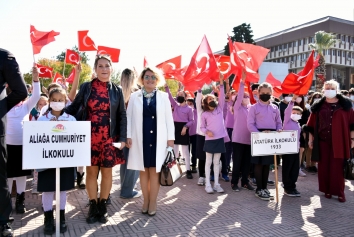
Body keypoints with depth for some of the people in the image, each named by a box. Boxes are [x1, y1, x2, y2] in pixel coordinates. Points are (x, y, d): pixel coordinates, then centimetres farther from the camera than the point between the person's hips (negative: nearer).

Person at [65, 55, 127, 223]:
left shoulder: (116, 90, 4)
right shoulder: (86, 87, 4)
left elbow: (122, 115, 4)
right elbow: (74, 107, 7)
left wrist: (122, 138, -3)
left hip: (109, 138, 0)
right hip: (90, 137, 0)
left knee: (107, 171, 7)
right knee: (91, 171, 7)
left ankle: (102, 206, 22)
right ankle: (93, 207, 21)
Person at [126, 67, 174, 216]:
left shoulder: (163, 97, 5)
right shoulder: (134, 96, 5)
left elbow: (169, 119, 3)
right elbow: (129, 117, 4)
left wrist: (170, 138, -2)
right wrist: (128, 136, -4)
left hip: (157, 140, 0)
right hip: (140, 139, 1)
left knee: (154, 171, 5)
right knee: (143, 171, 9)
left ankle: (153, 202, 16)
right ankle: (146, 201, 22)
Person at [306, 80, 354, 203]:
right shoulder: (318, 106, 6)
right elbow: (312, 124, 8)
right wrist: (310, 138, 4)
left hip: (339, 141, -1)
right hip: (323, 141, 1)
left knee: (337, 167, 0)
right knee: (324, 166, 6)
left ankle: (340, 192, 11)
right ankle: (327, 190, 18)